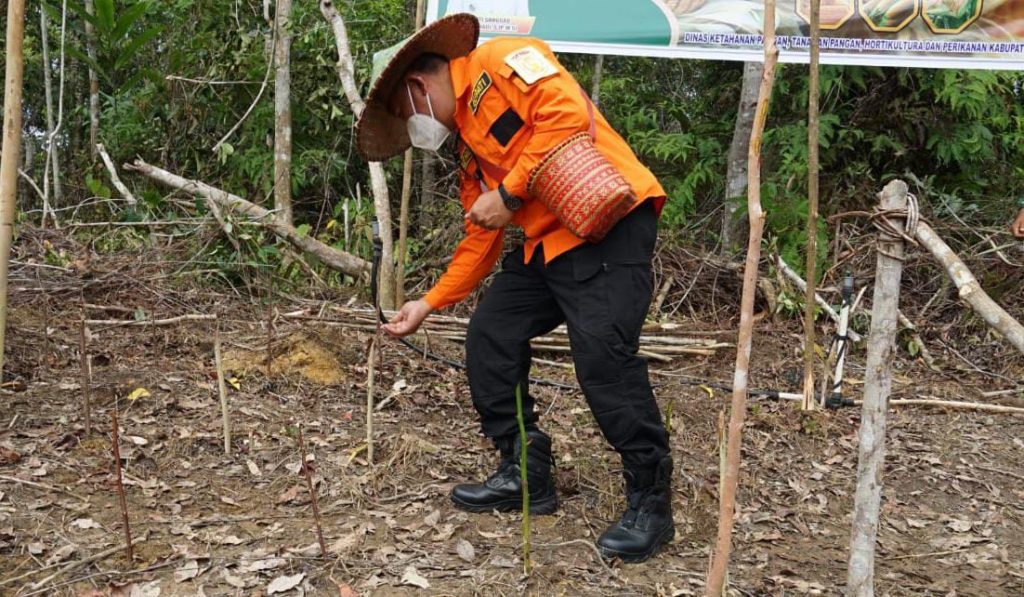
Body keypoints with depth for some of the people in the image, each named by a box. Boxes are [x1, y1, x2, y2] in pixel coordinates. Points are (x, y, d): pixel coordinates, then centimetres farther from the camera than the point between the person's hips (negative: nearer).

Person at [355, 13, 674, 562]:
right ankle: (524, 473, 18)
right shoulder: (466, 140, 22)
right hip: (546, 243, 10)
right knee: (489, 337, 6)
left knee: (603, 357, -18)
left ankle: (650, 504, -2)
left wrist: (509, 193, -14)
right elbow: (481, 241, 23)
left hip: (609, 220, -10)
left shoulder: (500, 62, -3)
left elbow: (568, 113, -19)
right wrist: (429, 304, 23)